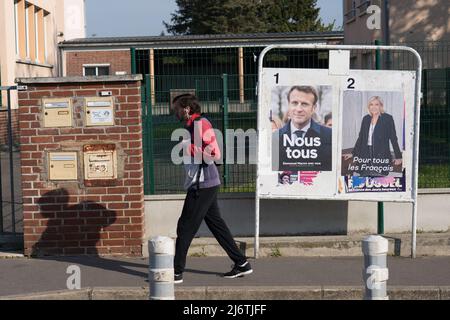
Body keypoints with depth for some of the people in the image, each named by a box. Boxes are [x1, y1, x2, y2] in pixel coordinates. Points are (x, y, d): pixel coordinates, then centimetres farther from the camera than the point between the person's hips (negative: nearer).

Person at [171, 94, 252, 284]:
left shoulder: (201, 124, -14)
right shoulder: (192, 126, 16)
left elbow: (215, 154, -20)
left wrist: (190, 150, -19)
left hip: (203, 185, -10)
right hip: (201, 184, 10)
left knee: (186, 227, -4)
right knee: (216, 224, 13)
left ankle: (176, 272, 2)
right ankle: (241, 263, 19)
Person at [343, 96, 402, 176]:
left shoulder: (387, 118, 0)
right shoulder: (366, 118, 13)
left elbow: (393, 138, 0)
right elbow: (360, 138, 19)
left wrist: (398, 157, -2)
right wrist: (353, 153, 17)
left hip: (381, 156, -4)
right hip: (366, 156, 4)